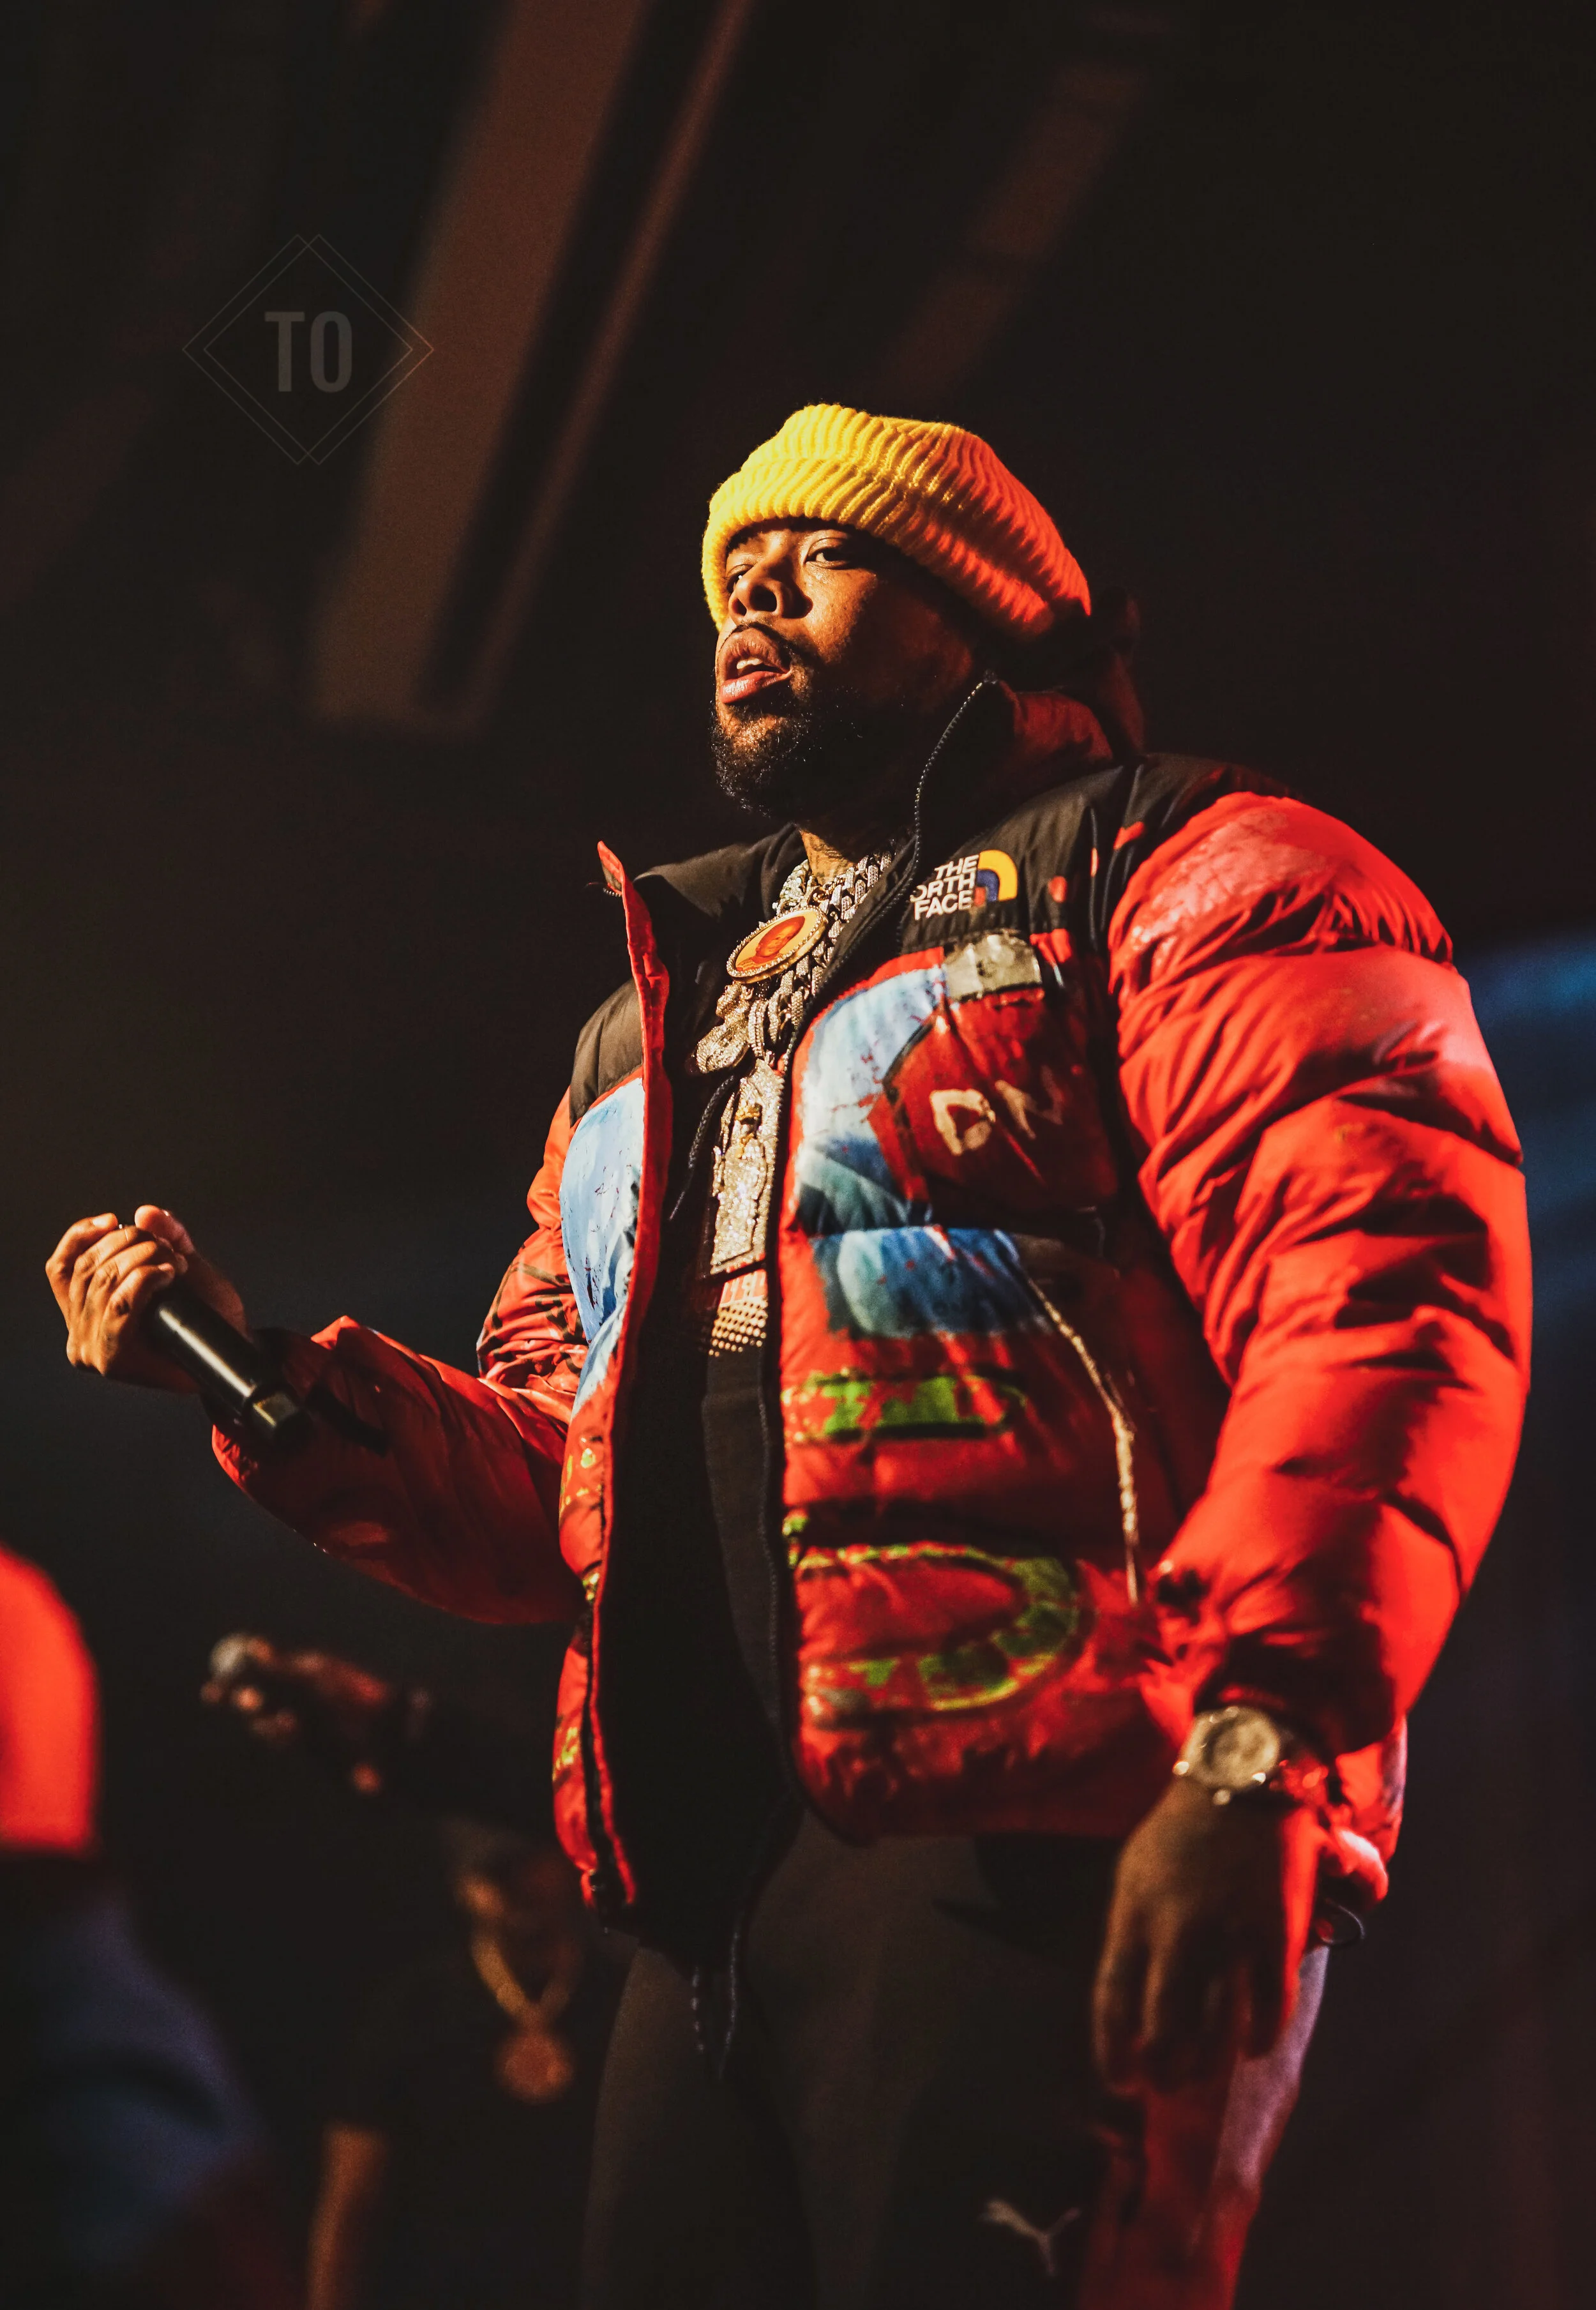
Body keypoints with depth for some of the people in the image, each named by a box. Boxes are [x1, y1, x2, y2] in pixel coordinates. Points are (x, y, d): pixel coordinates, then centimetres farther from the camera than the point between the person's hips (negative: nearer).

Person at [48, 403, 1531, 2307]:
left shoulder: (1178, 879, 5)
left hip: (1035, 1849, -7)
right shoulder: (649, 1025, 28)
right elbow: (554, 1493, 26)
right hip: (711, 1902, 7)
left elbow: (1386, 1293, -11)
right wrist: (268, 1386, 10)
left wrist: (1253, 1750, -23)